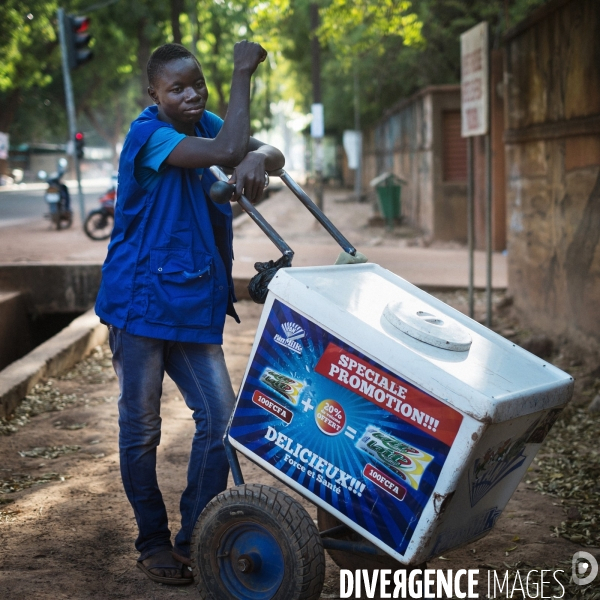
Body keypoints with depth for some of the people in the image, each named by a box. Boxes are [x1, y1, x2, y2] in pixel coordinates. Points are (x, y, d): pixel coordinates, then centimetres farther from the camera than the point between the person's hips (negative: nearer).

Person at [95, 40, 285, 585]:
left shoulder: (205, 125, 10)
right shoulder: (148, 134, -12)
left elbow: (273, 154, 2)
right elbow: (226, 149, -26)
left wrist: (256, 159, -22)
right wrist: (244, 70, -18)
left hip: (195, 304, 6)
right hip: (139, 299, -6)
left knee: (220, 416, 1)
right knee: (141, 428, 5)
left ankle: (194, 539, 14)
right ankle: (152, 541, 20)